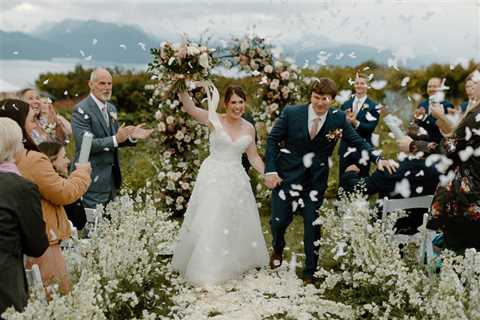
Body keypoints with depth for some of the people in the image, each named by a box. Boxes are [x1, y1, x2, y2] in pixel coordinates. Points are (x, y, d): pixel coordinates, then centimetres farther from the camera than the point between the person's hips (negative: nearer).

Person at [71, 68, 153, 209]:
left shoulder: (111, 108, 13)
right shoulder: (81, 110, -11)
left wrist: (131, 136, -2)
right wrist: (116, 139, -28)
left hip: (112, 177, 7)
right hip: (93, 180, -7)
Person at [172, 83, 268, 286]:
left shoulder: (249, 128, 4)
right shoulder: (215, 120, -8)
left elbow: (253, 157, 12)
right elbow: (189, 108, -22)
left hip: (236, 179, 5)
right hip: (213, 177, -4)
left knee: (237, 222, 17)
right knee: (209, 223, -1)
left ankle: (236, 262, 39)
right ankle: (206, 267, 13)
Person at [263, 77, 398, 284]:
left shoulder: (338, 119, -8)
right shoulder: (291, 113, -11)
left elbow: (357, 142, -1)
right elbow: (273, 139, -3)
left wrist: (379, 159, -15)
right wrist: (270, 170, -10)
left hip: (316, 179, 1)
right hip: (287, 174, -1)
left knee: (313, 225, 4)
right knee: (279, 220, 4)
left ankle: (310, 273, 21)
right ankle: (278, 249, 40)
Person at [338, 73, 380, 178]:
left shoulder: (373, 106, -3)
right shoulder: (346, 104, 10)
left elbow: (371, 127, -13)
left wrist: (356, 123, -27)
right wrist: (346, 120, -16)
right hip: (346, 149, 4)